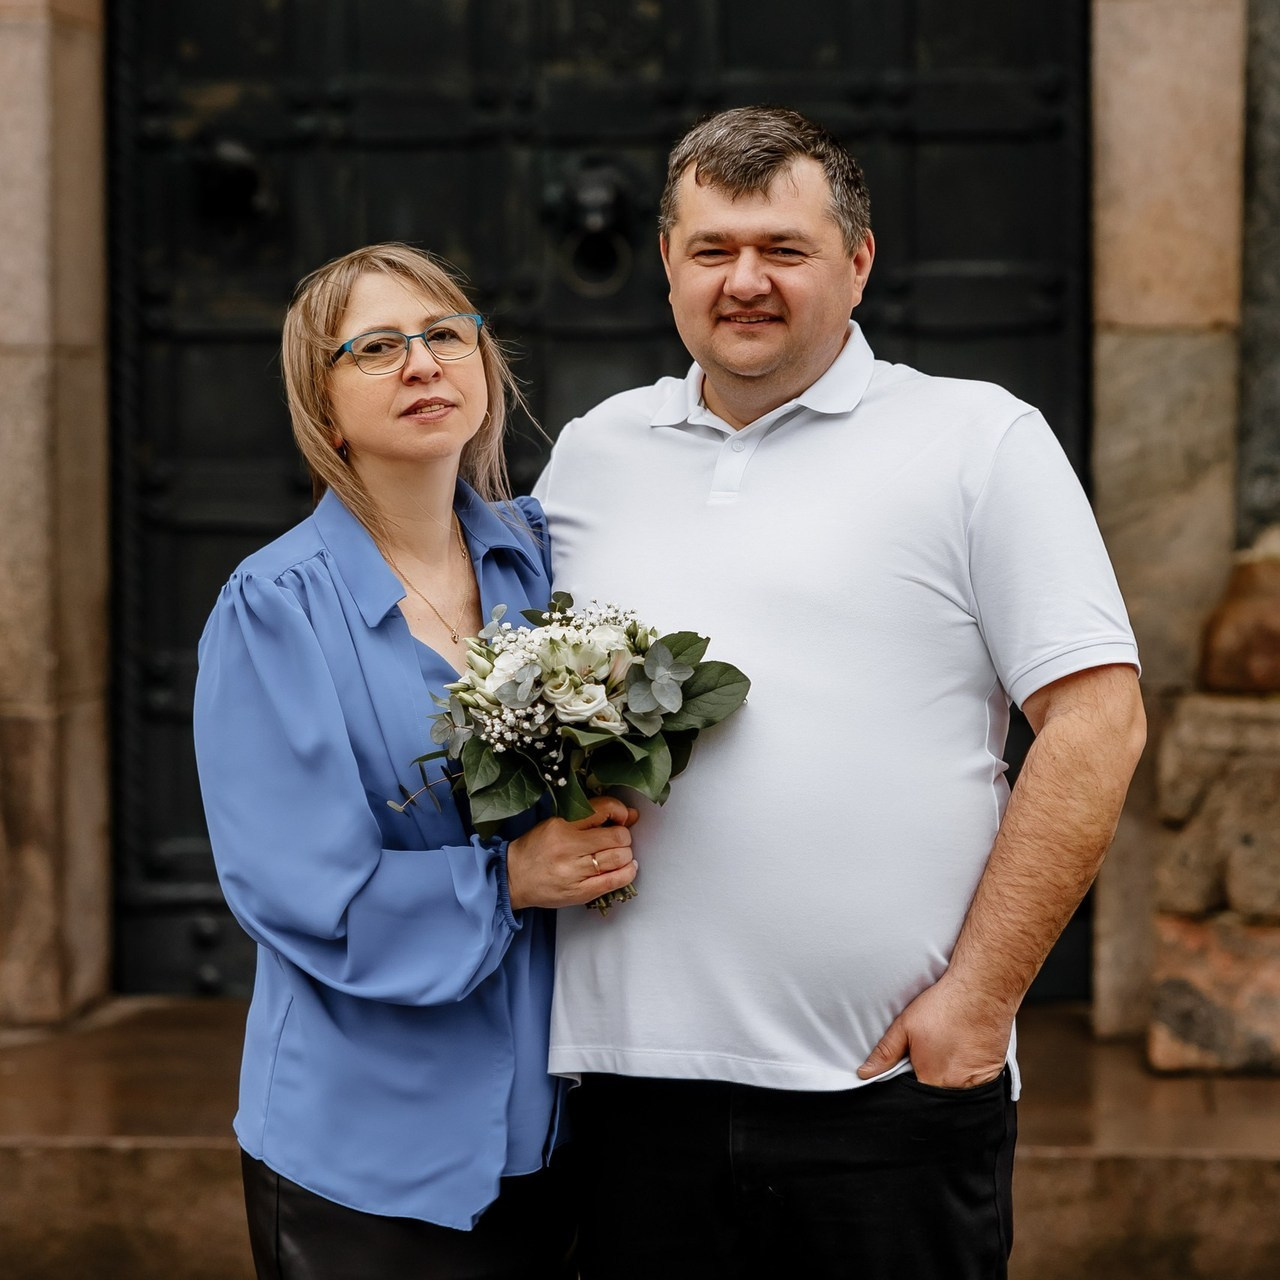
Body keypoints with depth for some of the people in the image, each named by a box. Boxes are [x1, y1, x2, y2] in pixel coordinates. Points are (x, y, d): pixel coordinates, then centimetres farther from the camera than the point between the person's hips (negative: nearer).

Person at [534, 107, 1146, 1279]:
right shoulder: (592, 452, 13)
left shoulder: (979, 440, 0)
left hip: (892, 1083, -3)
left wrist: (981, 993, -11)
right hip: (638, 1077, 4)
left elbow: (1096, 722, -5)